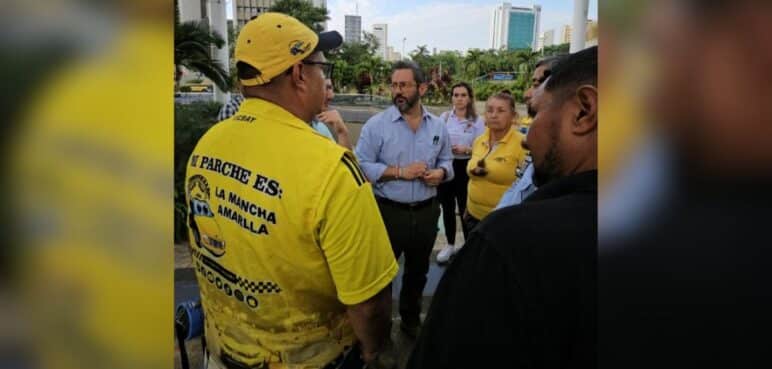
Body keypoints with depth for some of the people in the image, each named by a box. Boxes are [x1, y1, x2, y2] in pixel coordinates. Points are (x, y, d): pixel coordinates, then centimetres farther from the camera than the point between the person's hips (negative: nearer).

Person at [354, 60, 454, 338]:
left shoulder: (438, 126, 3)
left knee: (417, 272, 22)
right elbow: (362, 166, -15)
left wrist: (440, 173, -11)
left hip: (426, 212, 4)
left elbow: (446, 160, 12)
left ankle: (411, 320, 44)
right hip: (388, 212, -4)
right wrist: (399, 172, -21)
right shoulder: (376, 124, -10)